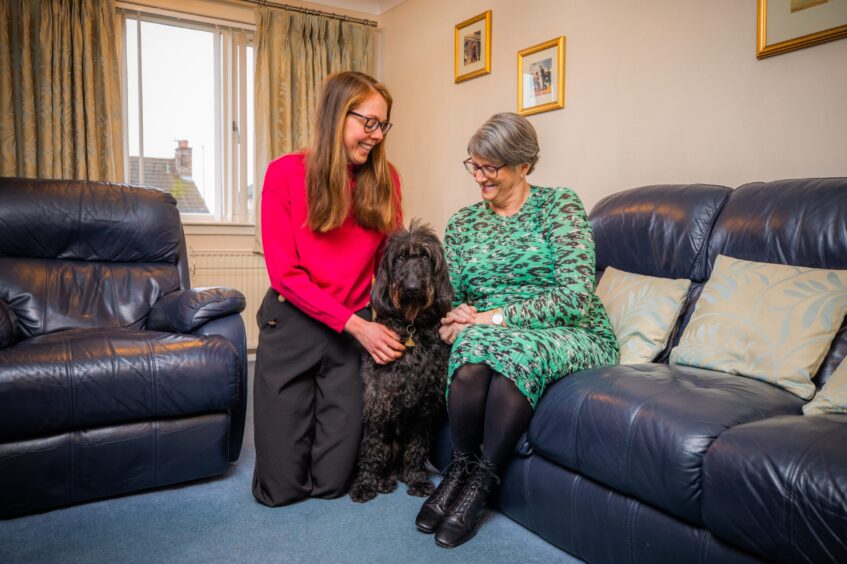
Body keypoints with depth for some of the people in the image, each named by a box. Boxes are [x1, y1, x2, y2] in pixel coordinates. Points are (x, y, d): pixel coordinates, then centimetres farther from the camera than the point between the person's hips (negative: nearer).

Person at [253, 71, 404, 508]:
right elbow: (285, 273, -12)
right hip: (293, 326, -1)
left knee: (332, 482, 7)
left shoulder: (384, 178, -2)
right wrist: (356, 324, -18)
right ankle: (294, 419, 36)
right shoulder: (285, 173, -10)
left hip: (355, 331, 2)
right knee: (279, 489, 6)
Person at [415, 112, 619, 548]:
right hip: (489, 333, 3)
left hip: (570, 337, -2)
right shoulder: (462, 223, 11)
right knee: (473, 351, -34)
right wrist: (461, 317, -13)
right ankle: (460, 470, -11)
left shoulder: (559, 205, -3)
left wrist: (494, 318, -20)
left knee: (513, 351, -37)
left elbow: (575, 296, -15)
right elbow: (451, 298, 13)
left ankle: (479, 481, -17)